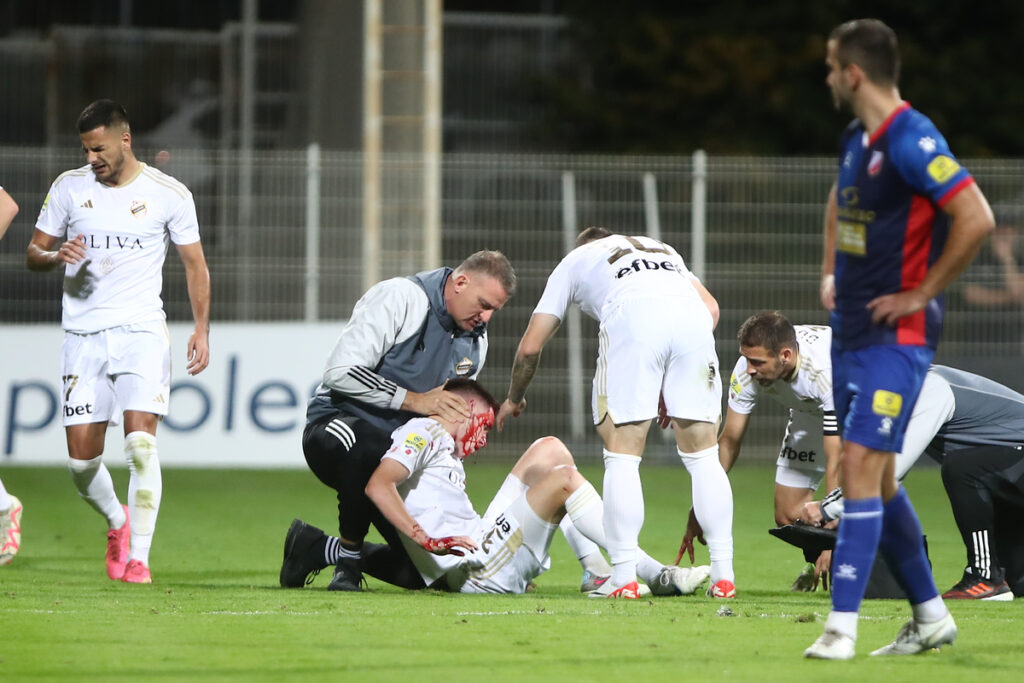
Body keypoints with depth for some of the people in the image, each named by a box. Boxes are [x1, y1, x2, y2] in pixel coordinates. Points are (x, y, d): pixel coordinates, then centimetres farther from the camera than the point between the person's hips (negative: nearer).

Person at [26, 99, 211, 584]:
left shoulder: (169, 194, 0)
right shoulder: (68, 188, 5)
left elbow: (194, 262, 9)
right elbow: (34, 252, 11)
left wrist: (202, 328, 1)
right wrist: (56, 256, -12)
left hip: (141, 332, -3)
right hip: (83, 336, 3)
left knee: (141, 443, -18)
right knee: (81, 459, -1)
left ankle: (138, 556, -12)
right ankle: (118, 522, 29)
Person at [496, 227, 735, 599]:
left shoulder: (573, 261, 34)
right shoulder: (662, 249, 42)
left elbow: (530, 346, 33)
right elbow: (711, 307, 27)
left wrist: (514, 398, 51)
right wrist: (672, 389, 28)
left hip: (631, 318, -3)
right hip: (693, 318, 3)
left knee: (622, 454, 5)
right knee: (703, 454, 9)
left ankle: (624, 578, -2)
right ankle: (723, 575, 4)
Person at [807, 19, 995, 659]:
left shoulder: (913, 140, -17)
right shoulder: (856, 140, 11)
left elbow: (977, 219, -25)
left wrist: (922, 292, -17)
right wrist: (831, 273, 21)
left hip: (897, 336, -10)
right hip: (851, 332, 10)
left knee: (862, 466, -16)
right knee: (873, 476, 12)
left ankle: (842, 627, -18)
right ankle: (931, 617, 23)